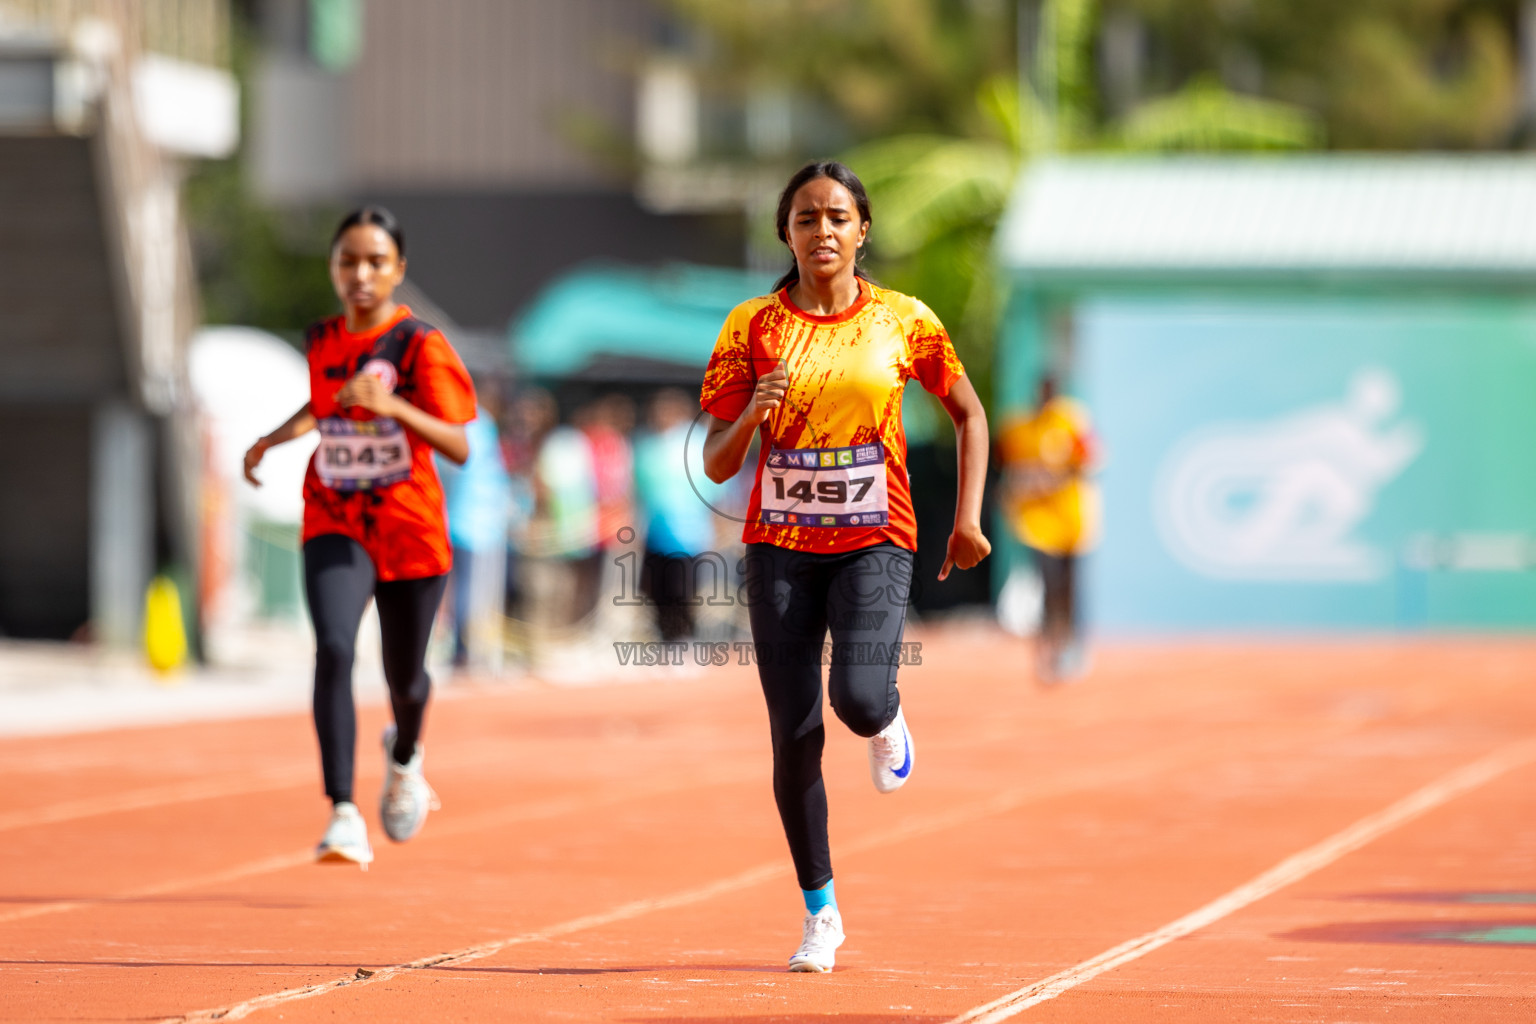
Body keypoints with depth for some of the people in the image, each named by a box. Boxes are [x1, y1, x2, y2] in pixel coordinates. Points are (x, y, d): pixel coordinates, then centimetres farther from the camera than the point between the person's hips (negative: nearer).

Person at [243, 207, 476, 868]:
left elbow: (460, 448, -20)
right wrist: (275, 438, 8)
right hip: (335, 525, 2)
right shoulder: (322, 341, 2)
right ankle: (345, 816, -28)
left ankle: (404, 755, 51)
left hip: (411, 533, -2)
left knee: (404, 677, 13)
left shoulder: (422, 346, -12)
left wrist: (392, 405, -33)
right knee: (332, 650, -23)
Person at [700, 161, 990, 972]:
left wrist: (968, 519, 5)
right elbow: (717, 465, 0)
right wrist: (752, 416, -21)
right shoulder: (753, 327, 0)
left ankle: (887, 725, 17)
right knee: (795, 735, -2)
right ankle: (820, 911, 14)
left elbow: (969, 414, 14)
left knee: (858, 698, -23)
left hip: (875, 541, -1)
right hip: (781, 545, 1)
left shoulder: (902, 322, 1)